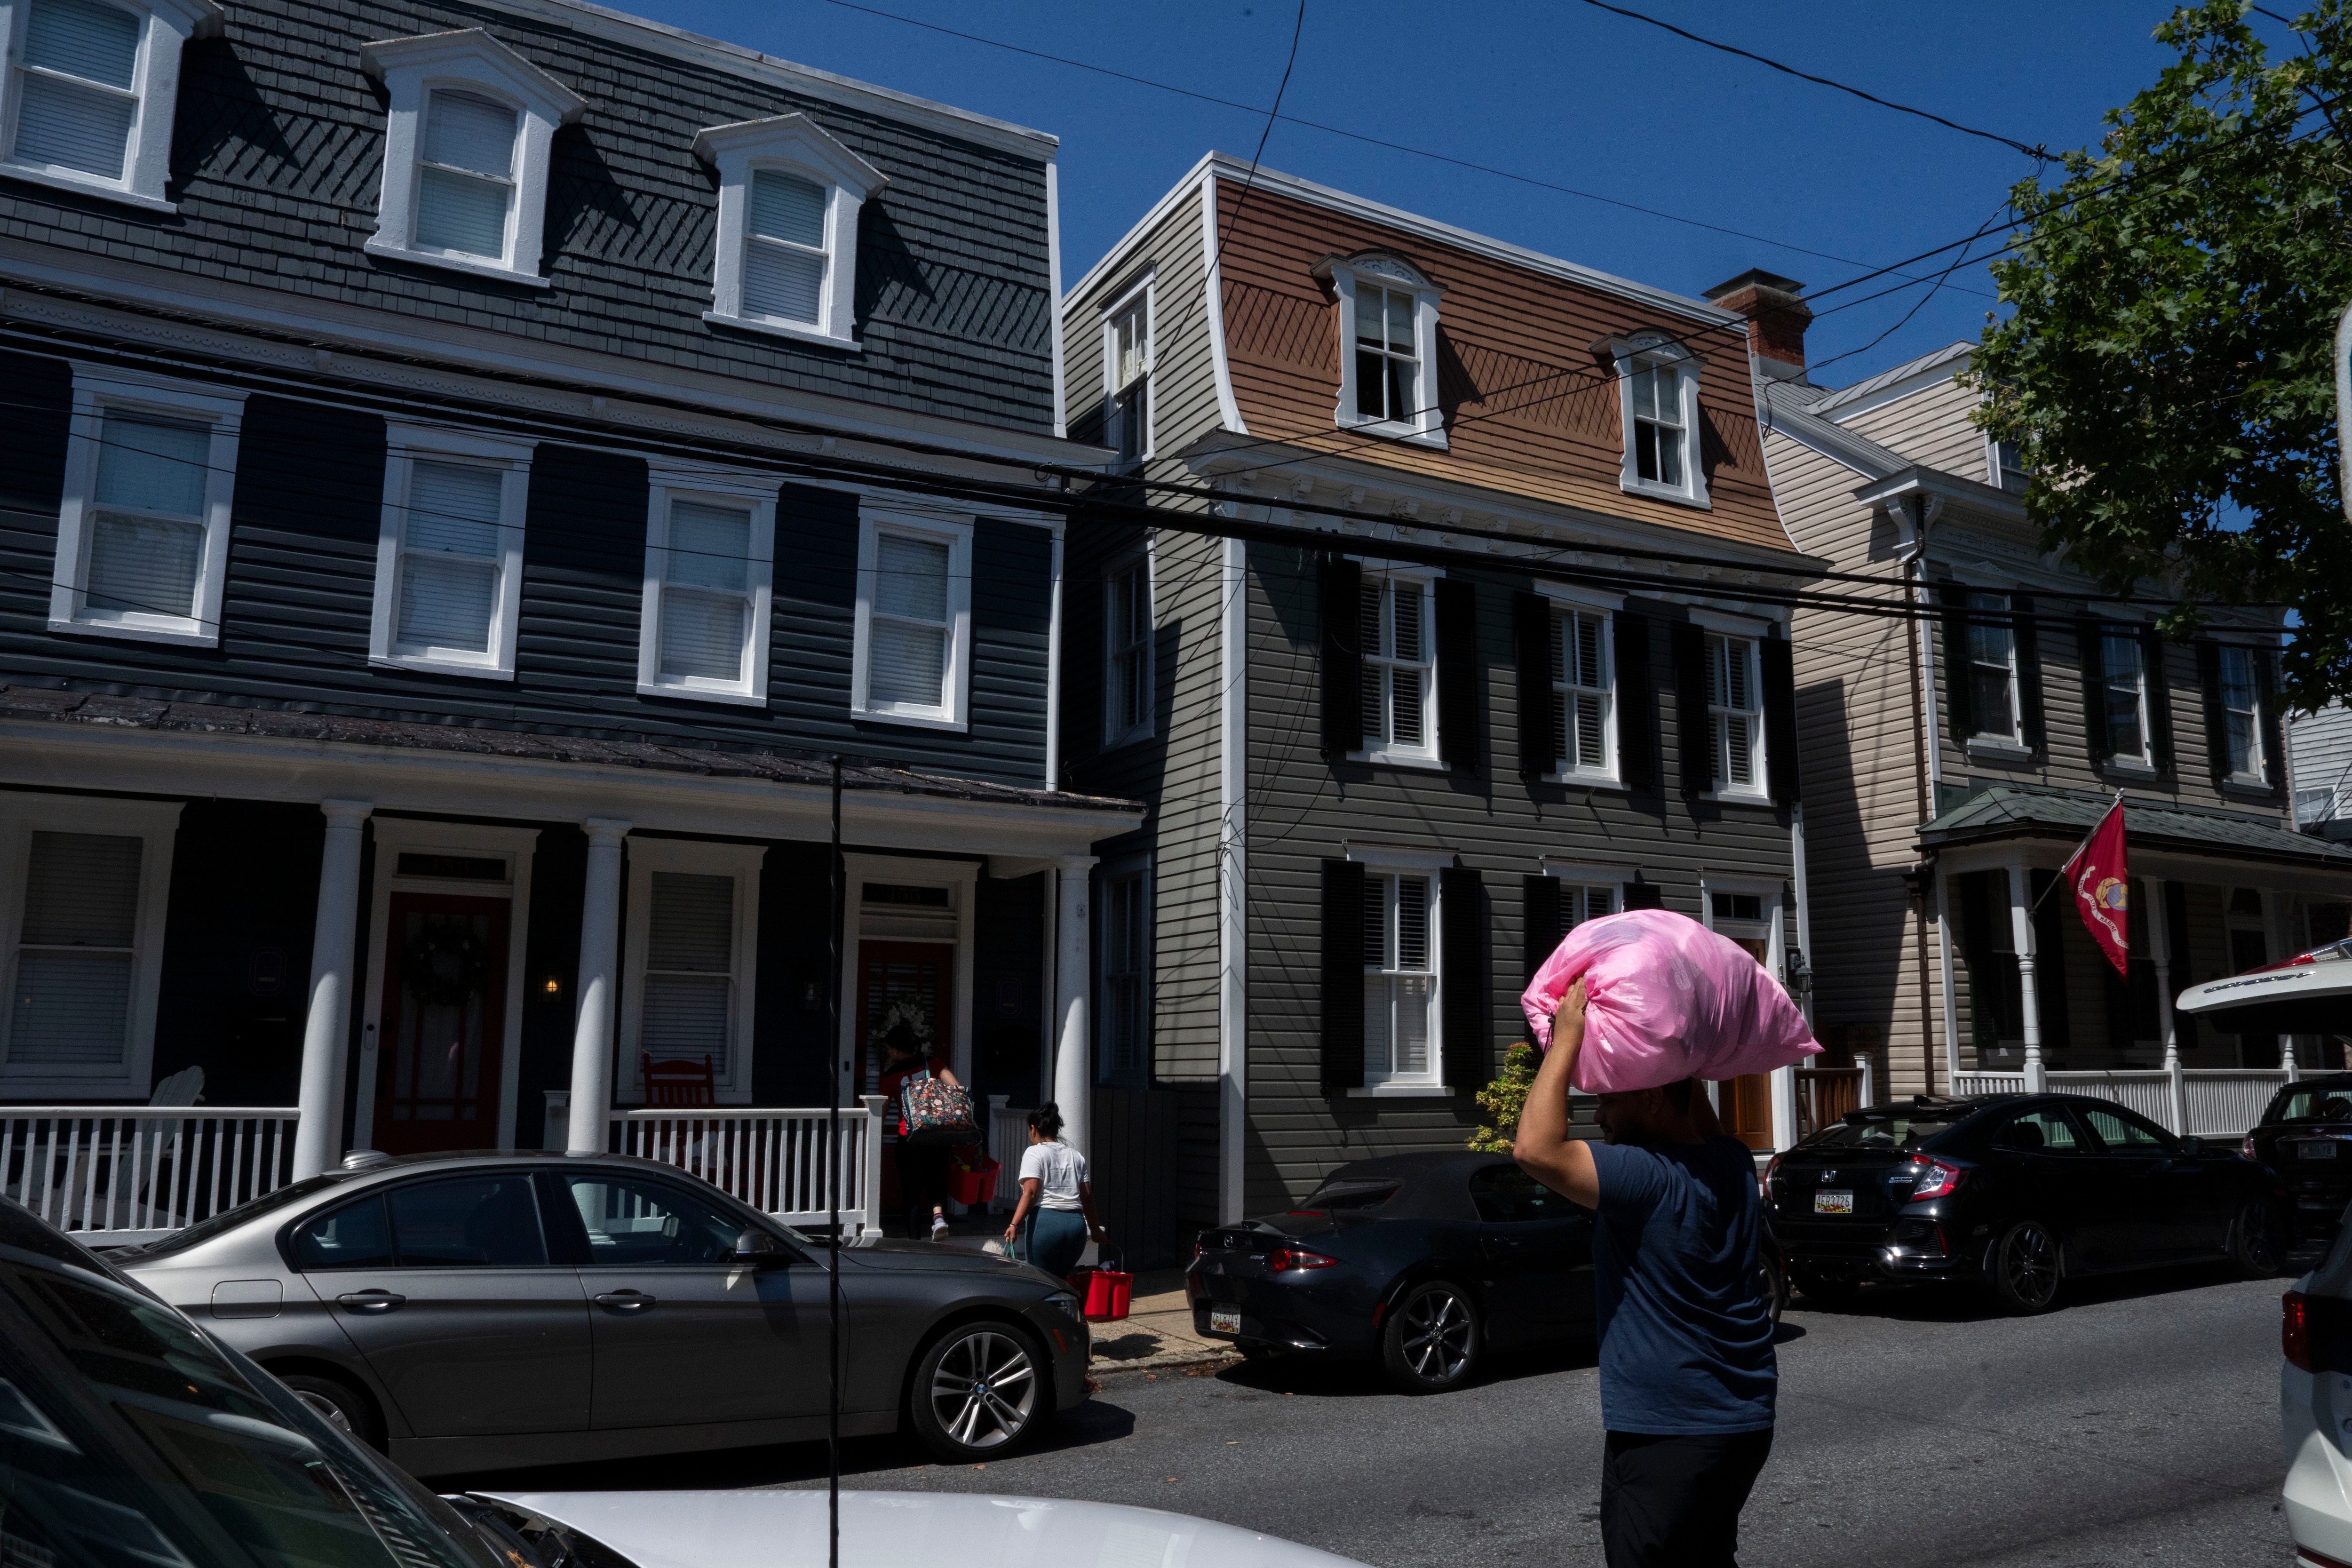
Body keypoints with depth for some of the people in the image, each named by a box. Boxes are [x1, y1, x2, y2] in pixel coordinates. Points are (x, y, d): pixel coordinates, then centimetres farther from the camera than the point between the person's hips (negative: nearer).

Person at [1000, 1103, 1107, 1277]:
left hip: (1045, 1222, -5)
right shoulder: (1076, 1156, 19)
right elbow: (1087, 1196, 17)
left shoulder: (1034, 1153, 1)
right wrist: (1094, 1229, 27)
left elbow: (1030, 1193, -11)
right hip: (1077, 1223, 6)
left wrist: (1014, 1225, -17)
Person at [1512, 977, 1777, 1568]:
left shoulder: (1648, 1177, -23)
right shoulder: (1733, 1166, 3)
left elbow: (1536, 1148, -30)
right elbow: (1706, 1132, 28)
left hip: (1666, 1436, -9)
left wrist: (1568, 1035, -22)